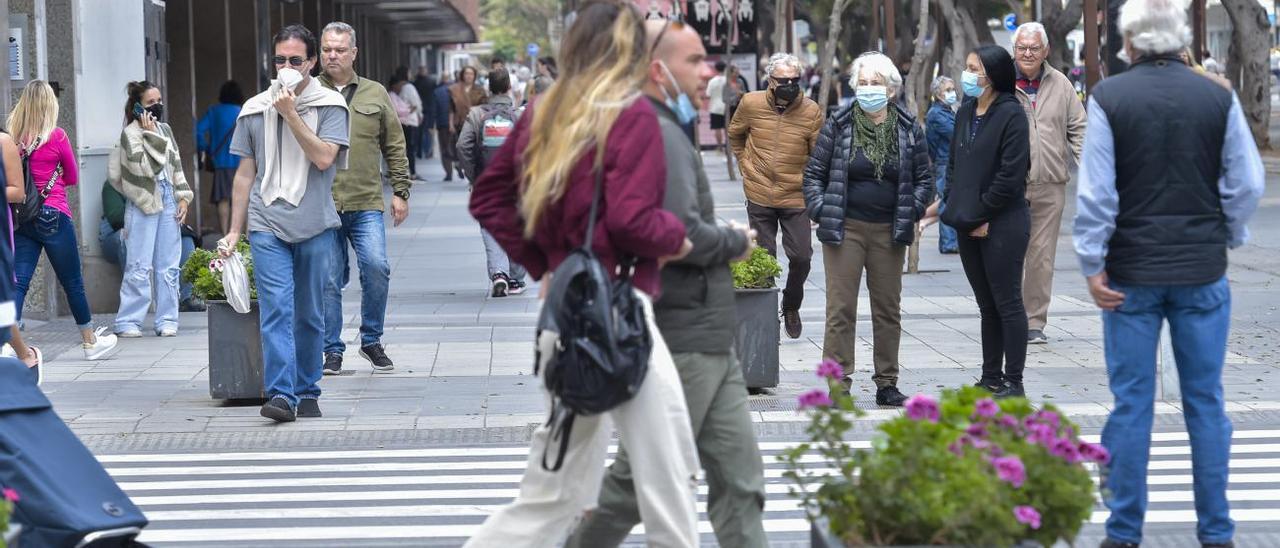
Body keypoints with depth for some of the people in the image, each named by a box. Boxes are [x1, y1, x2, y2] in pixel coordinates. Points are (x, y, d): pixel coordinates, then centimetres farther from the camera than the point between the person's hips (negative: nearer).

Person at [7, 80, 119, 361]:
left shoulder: (13, 138, -1)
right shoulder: (57, 137, -10)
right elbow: (73, 177, 3)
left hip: (21, 219, 3)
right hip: (54, 216, -3)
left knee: (18, 282, 1)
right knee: (73, 282, 11)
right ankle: (90, 342, 25)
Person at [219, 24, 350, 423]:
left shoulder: (330, 106, 3)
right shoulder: (255, 110, 10)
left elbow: (323, 157, -12)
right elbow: (245, 173, 14)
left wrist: (290, 114, -12)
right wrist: (234, 230, 13)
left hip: (316, 225, -1)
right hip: (267, 226, 1)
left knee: (310, 315, 6)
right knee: (276, 310, -12)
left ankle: (307, 392, 17)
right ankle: (281, 394, -17)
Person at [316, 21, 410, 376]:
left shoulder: (375, 95, 12)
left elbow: (395, 146, 15)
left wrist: (400, 191, 9)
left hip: (366, 203, 1)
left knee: (376, 268, -11)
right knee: (328, 280, 1)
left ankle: (371, 341, 8)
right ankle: (332, 350, 11)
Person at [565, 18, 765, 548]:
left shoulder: (666, 131, 16)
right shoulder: (658, 134, -17)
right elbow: (683, 234, -26)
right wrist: (738, 241, -8)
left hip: (709, 341, 10)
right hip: (681, 341, -10)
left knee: (740, 479, 7)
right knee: (638, 482, 1)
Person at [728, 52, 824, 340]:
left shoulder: (811, 111, -8)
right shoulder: (751, 104, -4)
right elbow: (735, 135, 16)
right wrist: (745, 164, 10)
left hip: (796, 198, -1)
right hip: (759, 197, 1)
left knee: (801, 257, -2)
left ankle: (791, 307, 25)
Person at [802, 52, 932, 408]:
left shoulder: (908, 130, 4)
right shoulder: (838, 126, 0)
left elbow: (924, 179, 11)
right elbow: (814, 173, 5)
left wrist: (910, 213, -1)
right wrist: (821, 212, -5)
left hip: (889, 233, 2)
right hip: (844, 230, -2)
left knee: (889, 310, 9)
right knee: (840, 309, -3)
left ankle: (887, 383, 18)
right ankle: (838, 384, 2)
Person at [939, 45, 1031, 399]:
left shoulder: (1011, 115, -12)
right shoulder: (966, 112, 12)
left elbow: (1011, 175, -16)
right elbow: (954, 162, 18)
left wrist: (981, 214, -12)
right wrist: (954, 205, 5)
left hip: (1003, 224, -8)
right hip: (969, 225, 8)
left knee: (1007, 303, -2)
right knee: (986, 304, 13)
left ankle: (1013, 382, 4)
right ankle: (991, 378, 20)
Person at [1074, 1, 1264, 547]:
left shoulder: (1108, 98, -7)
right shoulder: (1218, 98, -2)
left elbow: (1095, 192, -9)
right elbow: (1247, 184, -1)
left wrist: (1092, 264, -4)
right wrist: (1227, 237, 14)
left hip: (1132, 275, -1)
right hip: (1203, 274, 1)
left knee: (1131, 404, 5)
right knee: (1206, 401, 8)